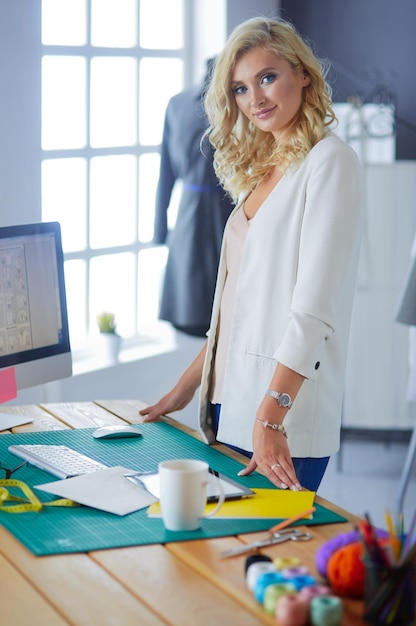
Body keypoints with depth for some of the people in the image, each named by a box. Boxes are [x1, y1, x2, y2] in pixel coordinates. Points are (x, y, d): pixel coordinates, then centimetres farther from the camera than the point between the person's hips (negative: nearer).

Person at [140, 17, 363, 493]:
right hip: (229, 400, 8)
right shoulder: (261, 170, 16)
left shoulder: (330, 161, -9)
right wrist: (186, 387, 17)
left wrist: (271, 417, -24)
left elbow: (315, 305, -18)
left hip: (285, 415, -8)